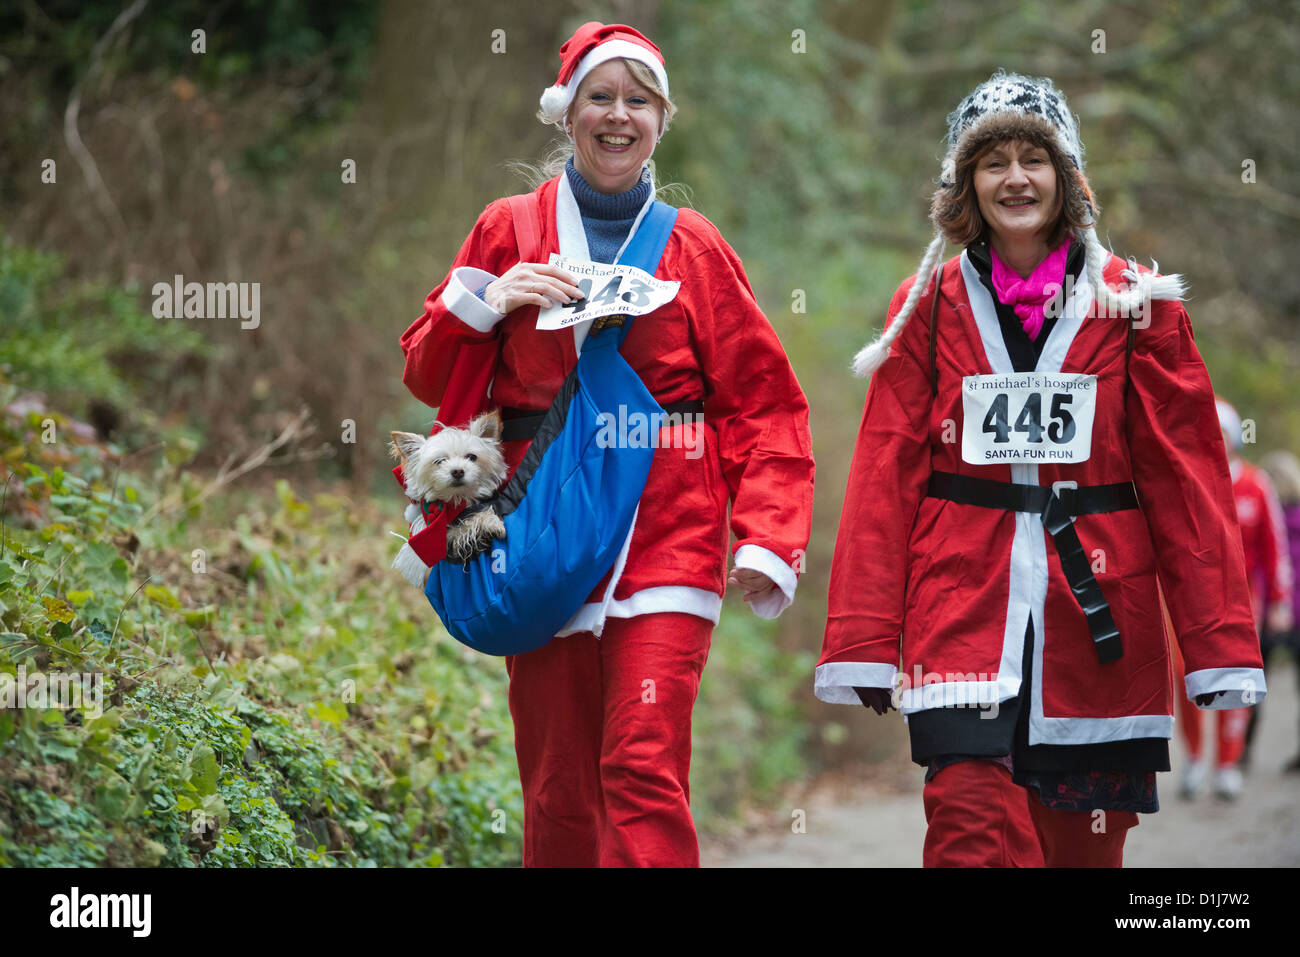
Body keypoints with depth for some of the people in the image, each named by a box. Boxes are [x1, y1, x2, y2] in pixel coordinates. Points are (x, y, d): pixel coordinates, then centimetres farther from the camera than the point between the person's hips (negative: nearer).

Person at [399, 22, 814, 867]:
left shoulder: (694, 248, 9)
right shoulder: (509, 232, 11)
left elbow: (763, 403, 7)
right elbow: (428, 375, 12)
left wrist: (769, 538, -6)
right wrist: (484, 305, -8)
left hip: (665, 538, -1)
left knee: (645, 771, -15)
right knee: (559, 792, 2)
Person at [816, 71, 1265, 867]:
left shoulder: (1137, 307, 7)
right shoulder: (930, 307, 9)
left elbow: (1185, 475, 3)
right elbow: (885, 477, 5)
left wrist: (1221, 640, -2)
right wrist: (863, 642, -2)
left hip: (1098, 617, 1)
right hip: (964, 614, -1)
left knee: (1085, 845, 5)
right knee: (978, 837, -17)